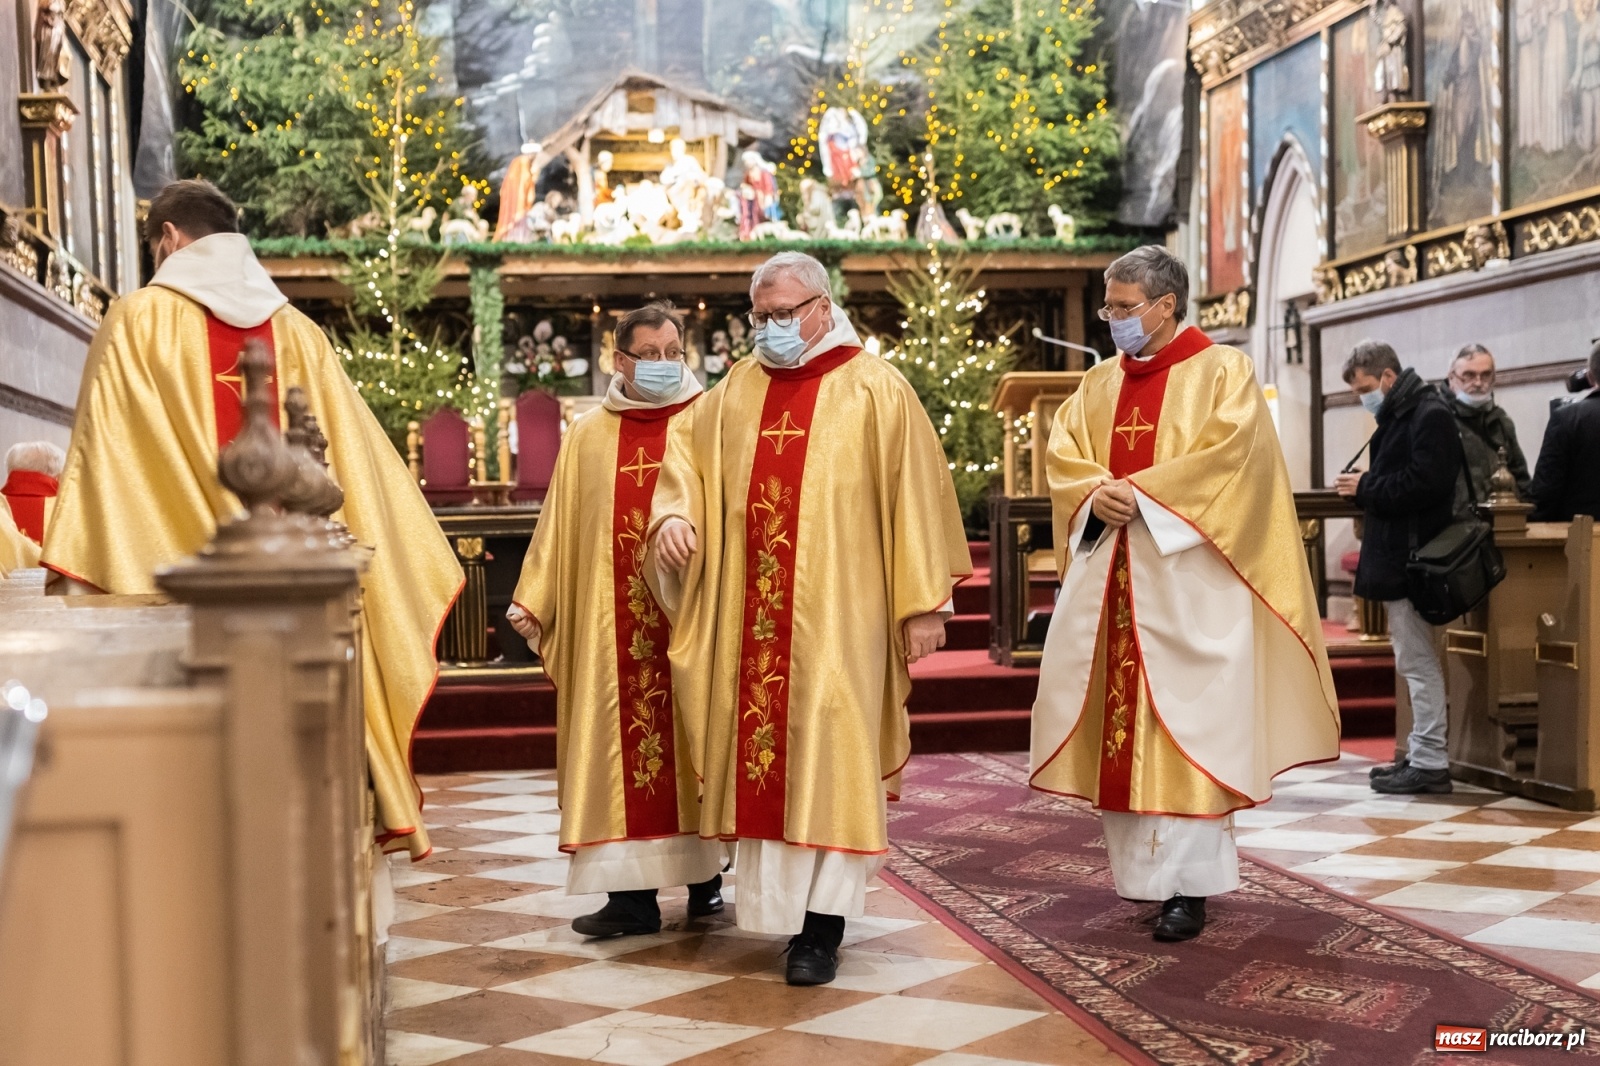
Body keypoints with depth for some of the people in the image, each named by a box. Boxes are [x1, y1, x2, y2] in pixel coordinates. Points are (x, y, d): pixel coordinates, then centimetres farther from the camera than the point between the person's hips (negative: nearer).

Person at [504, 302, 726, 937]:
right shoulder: (588, 436, 12)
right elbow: (560, 525, 11)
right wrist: (531, 601, 6)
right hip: (613, 625, 2)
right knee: (621, 742, 1)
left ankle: (706, 877, 17)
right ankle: (633, 893, 6)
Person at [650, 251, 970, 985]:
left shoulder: (874, 390, -2)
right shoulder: (737, 391, 11)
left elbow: (914, 494, -5)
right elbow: (688, 459, 18)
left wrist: (923, 604, -7)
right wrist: (673, 513, -5)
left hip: (837, 613, -5)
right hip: (752, 616, 5)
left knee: (827, 752, -4)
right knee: (760, 748, 7)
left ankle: (822, 924, 1)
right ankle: (772, 901, 19)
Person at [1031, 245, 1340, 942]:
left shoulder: (1222, 372, 0)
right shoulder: (1100, 385, 16)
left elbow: (1227, 454, -13)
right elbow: (1062, 454, 8)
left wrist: (1141, 493, -16)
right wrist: (1096, 495, -12)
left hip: (1185, 577, -5)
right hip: (1109, 576, 6)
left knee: (1185, 721, -6)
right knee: (1117, 719, 5)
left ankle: (1189, 882, -2)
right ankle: (1137, 862, 16)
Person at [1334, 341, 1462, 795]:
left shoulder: (1429, 416, -13)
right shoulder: (1399, 416, 17)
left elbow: (1426, 483, -23)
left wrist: (1367, 488, -15)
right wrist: (1364, 488, 0)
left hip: (1412, 560, -10)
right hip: (1397, 557, 10)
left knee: (1417, 660, -6)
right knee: (1414, 660, 13)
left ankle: (1429, 763, -1)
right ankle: (1421, 756, 20)